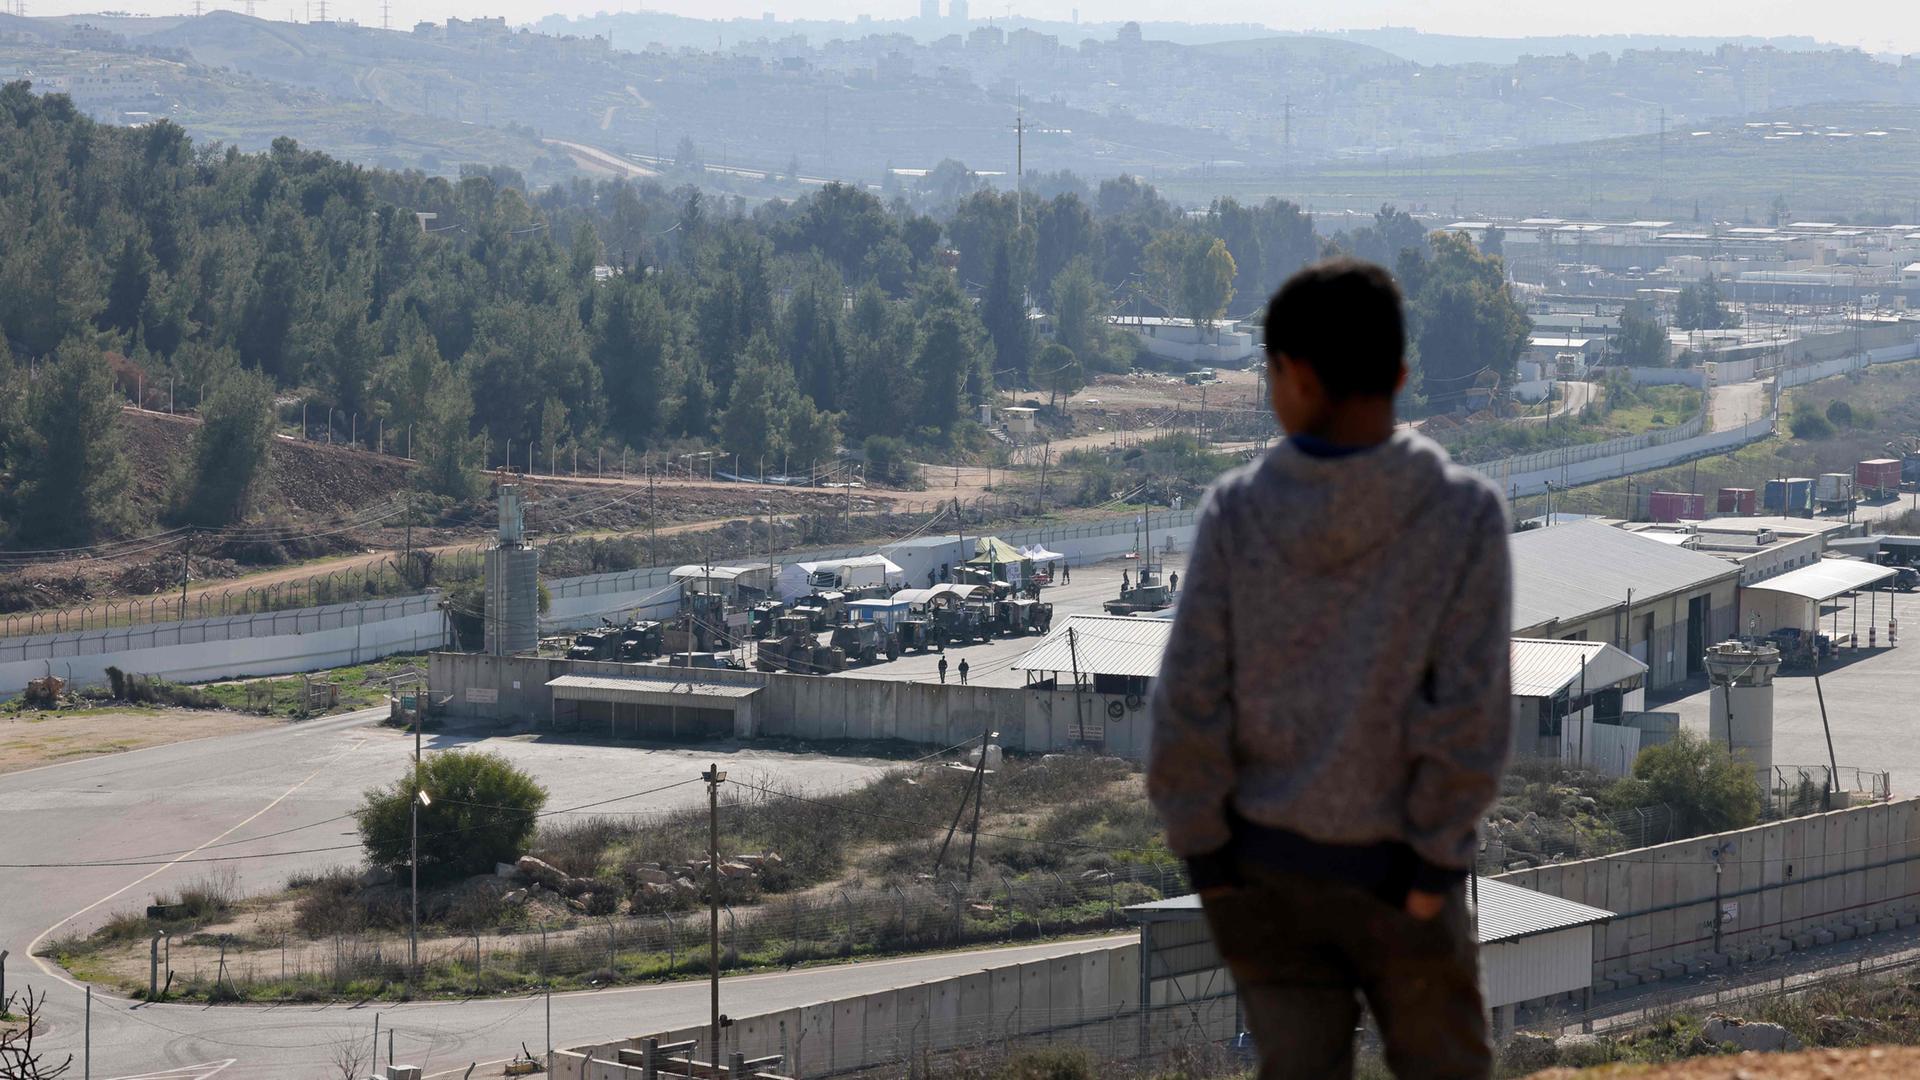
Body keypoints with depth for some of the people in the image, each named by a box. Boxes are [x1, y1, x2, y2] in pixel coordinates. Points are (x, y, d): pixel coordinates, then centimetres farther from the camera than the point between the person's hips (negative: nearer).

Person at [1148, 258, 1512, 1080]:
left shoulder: (1237, 510, -10)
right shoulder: (1463, 514, -13)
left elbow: (1189, 703, -9)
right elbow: (1469, 709, -16)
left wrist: (1204, 858, 1)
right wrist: (1435, 861, -9)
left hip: (1265, 862, 1)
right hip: (1396, 870, -1)